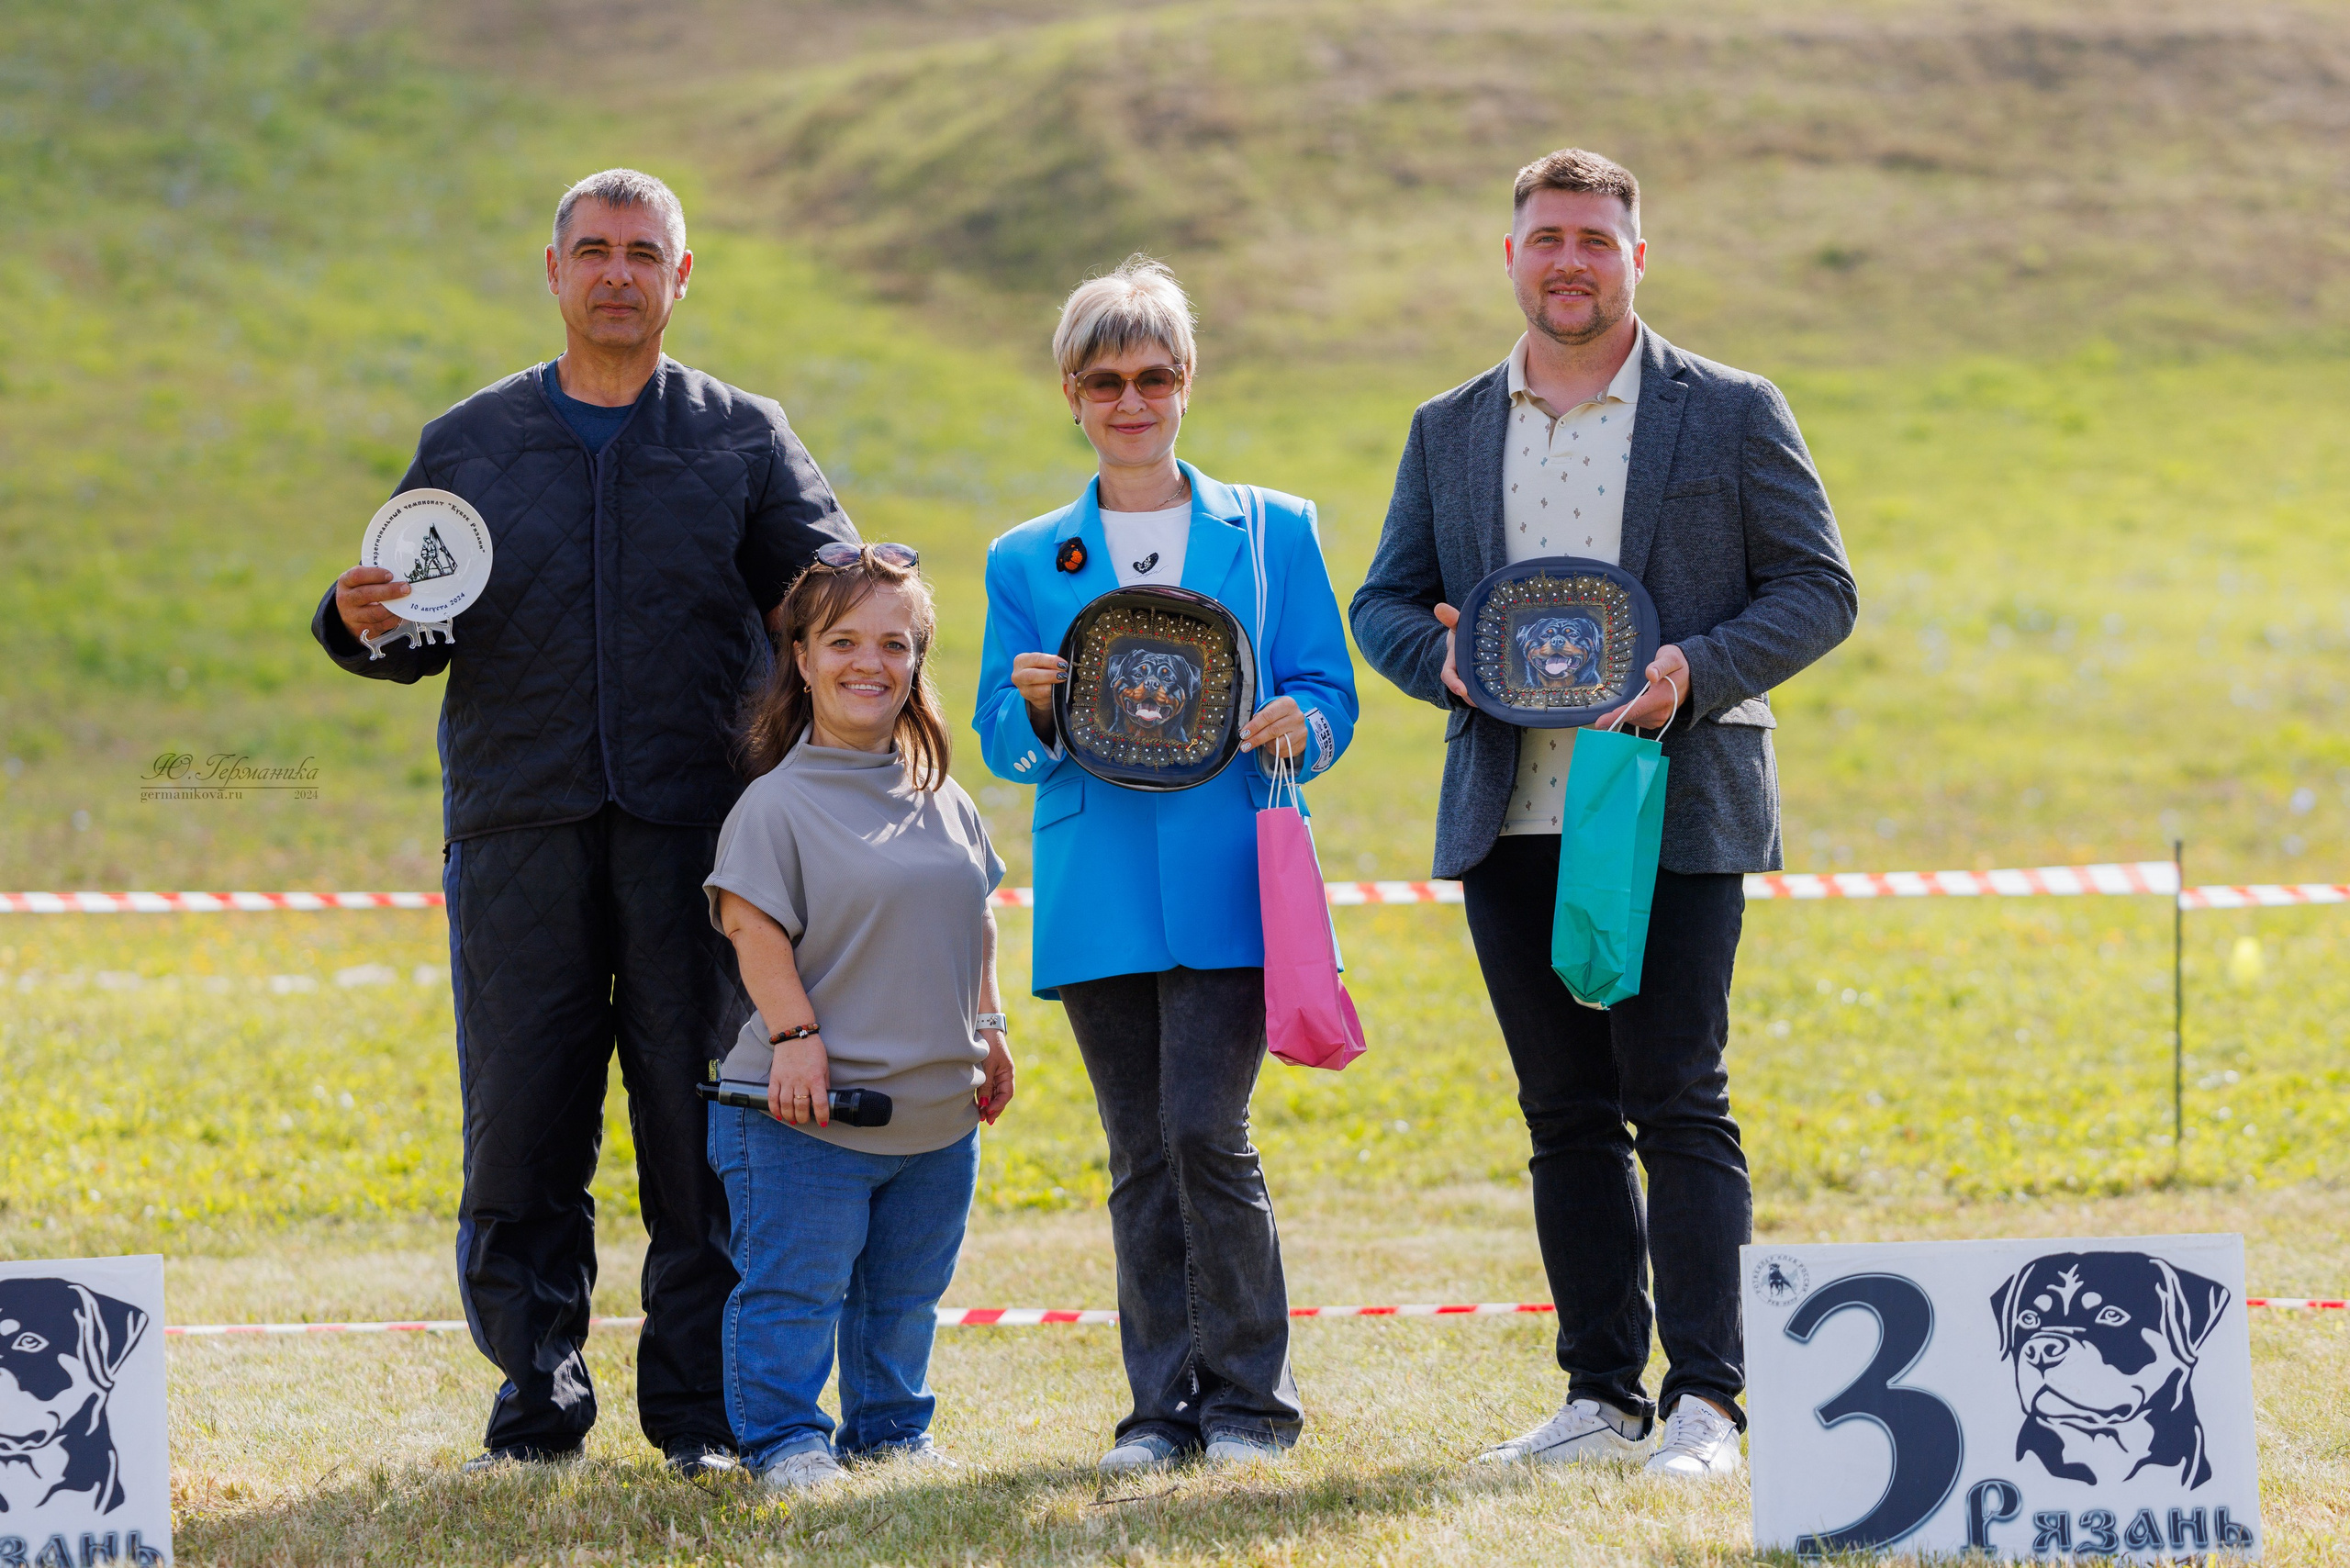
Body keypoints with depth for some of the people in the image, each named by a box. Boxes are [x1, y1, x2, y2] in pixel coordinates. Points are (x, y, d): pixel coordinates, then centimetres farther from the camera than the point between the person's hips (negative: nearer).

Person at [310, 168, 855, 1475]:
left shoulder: (745, 441, 11)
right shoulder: (469, 445, 13)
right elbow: (418, 641, 14)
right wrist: (363, 623, -8)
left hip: (697, 830, -1)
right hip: (520, 830, 1)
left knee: (704, 1125, 0)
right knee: (520, 1128, -1)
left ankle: (703, 1405, 8)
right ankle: (538, 1395, 9)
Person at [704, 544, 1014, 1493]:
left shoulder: (942, 800, 10)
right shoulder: (777, 803, -10)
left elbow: (975, 920, 19)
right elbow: (753, 923, -15)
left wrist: (985, 1029, 13)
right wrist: (794, 1033, -21)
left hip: (937, 1110, 6)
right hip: (811, 1105, -6)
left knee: (905, 1293, 16)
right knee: (796, 1287, -3)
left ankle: (890, 1428, 29)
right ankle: (782, 1440, 8)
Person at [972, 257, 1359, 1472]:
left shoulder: (1273, 533, 10)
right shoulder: (1026, 563, 14)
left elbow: (1329, 697, 9)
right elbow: (1002, 749, 12)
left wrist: (1297, 726, -14)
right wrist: (1035, 711, -10)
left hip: (1230, 887, -2)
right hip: (1101, 902, 2)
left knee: (1206, 1130, -12)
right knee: (1140, 1155, 4)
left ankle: (1248, 1397, 0)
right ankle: (1164, 1405, 10)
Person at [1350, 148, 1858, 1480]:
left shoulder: (1733, 414, 4)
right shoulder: (1449, 432, 14)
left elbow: (1819, 591, 1)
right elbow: (1384, 601, 16)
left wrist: (1698, 669, -15)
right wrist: (1441, 657, -7)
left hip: (1677, 810, -4)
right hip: (1511, 821, 4)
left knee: (1678, 1107, -8)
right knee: (1568, 1115, 7)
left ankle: (1707, 1403, -6)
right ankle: (1604, 1394, 12)